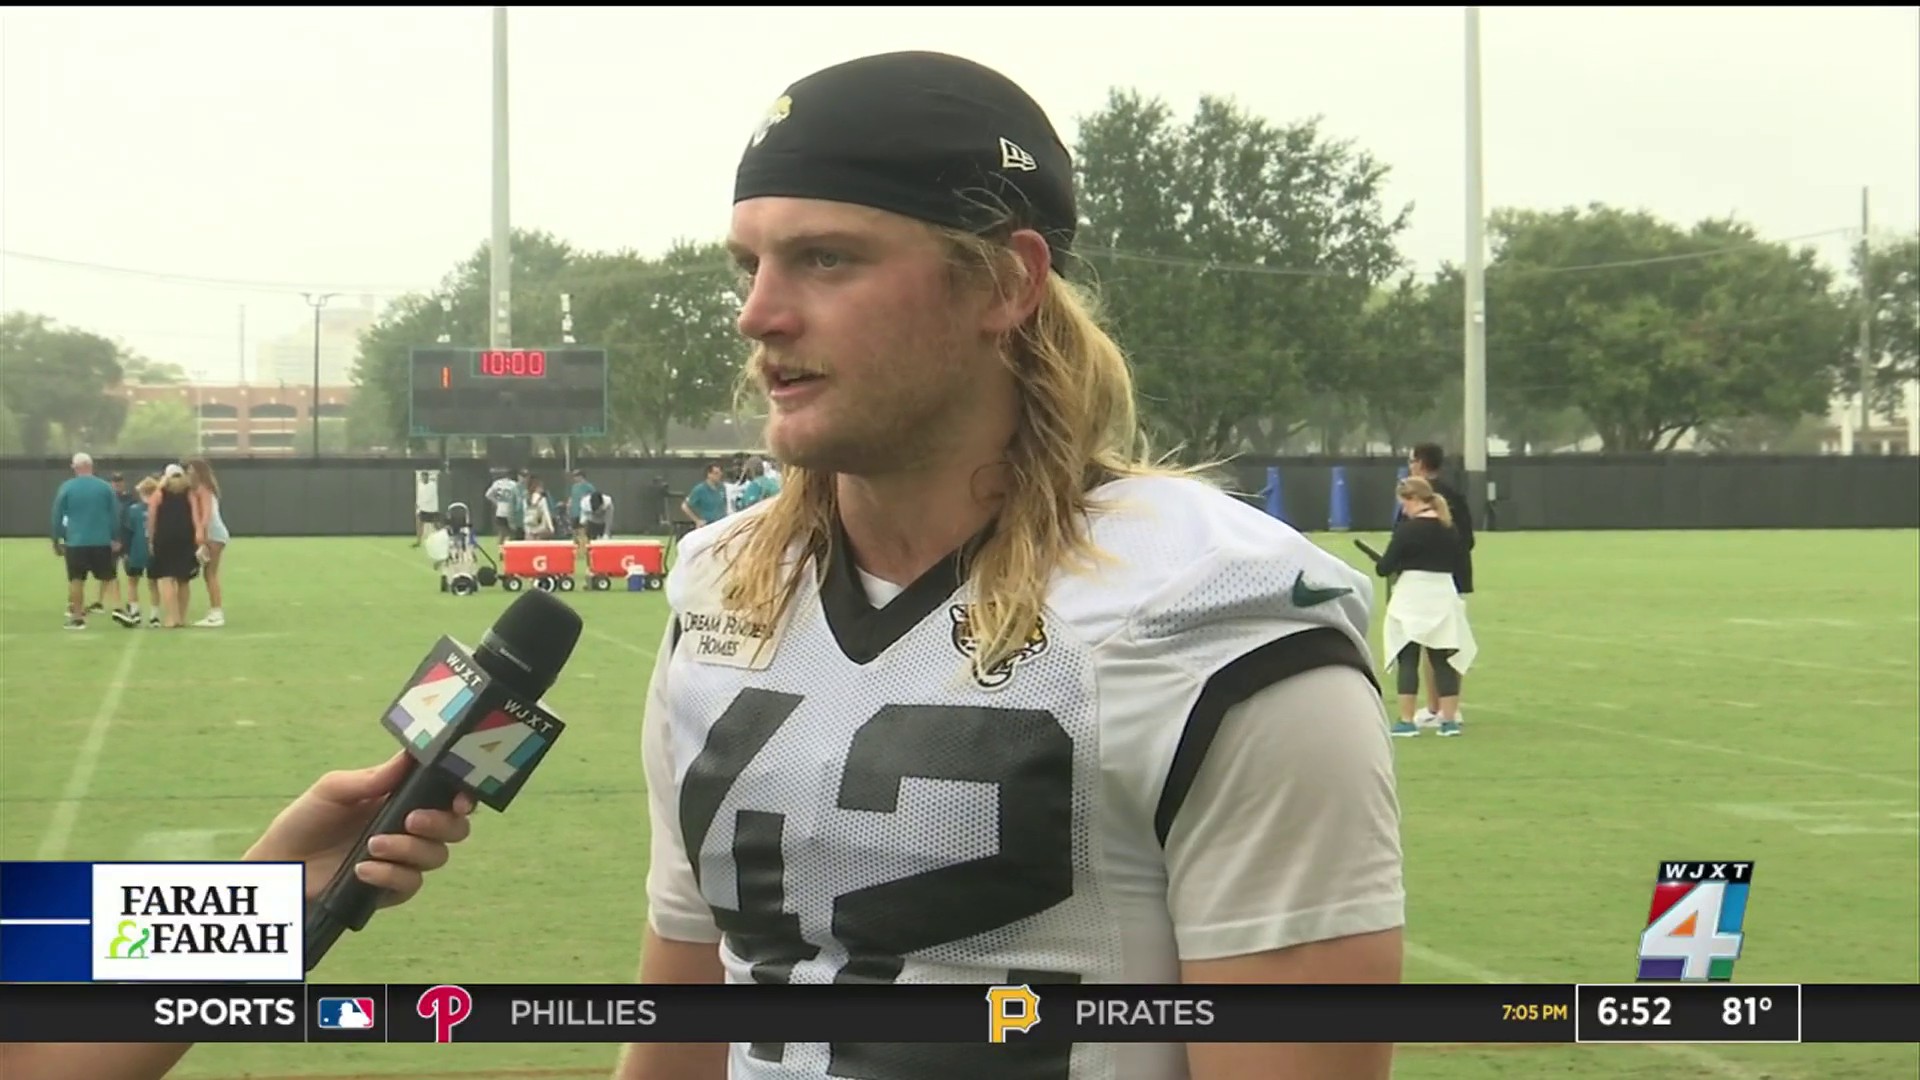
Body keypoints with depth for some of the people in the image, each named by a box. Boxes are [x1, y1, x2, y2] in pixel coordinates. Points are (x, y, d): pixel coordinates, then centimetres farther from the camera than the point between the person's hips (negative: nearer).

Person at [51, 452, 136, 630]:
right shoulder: (105, 487, 1)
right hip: (102, 542, 1)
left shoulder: (66, 488, -2)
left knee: (76, 580, 6)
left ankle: (77, 617, 7)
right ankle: (116, 610, -7)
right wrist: (116, 539, 13)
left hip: (75, 542, -1)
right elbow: (115, 515, 4)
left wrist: (56, 541, 10)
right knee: (110, 577, 9)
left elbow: (58, 516, 1)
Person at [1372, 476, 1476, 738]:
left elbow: (1385, 567, -11)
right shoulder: (1449, 529, 7)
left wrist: (1380, 566, 10)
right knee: (1442, 660, 10)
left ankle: (1406, 721, 1)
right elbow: (1455, 563, 14)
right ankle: (1448, 720, 10)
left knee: (1408, 660, 2)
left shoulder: (1408, 529, -13)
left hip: (1412, 598, -6)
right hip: (1443, 595, 6)